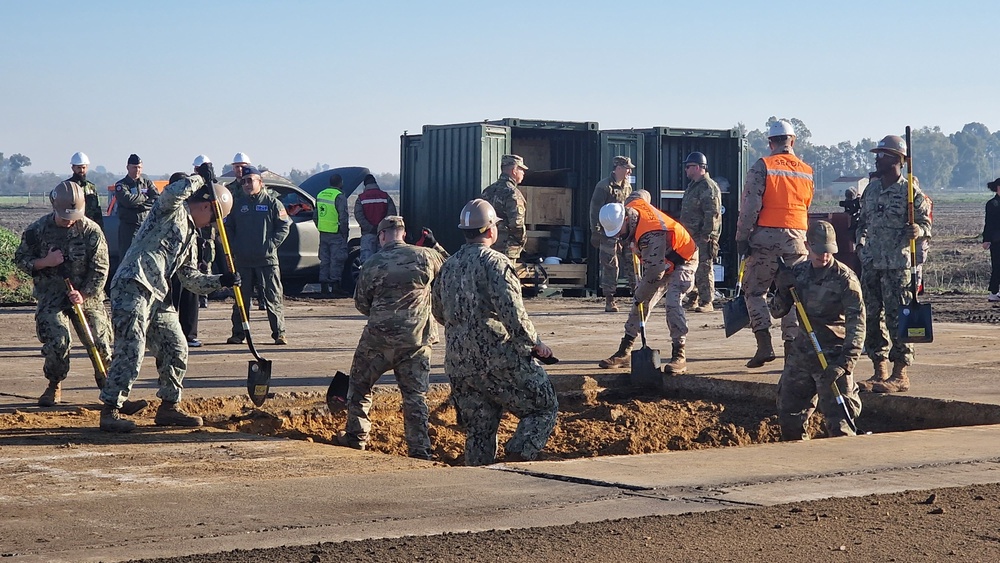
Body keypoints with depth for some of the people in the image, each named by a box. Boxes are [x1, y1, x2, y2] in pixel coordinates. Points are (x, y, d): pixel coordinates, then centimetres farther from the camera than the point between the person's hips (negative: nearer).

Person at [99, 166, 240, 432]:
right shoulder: (171, 211, 1)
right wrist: (201, 178, -9)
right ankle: (110, 411, -10)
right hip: (132, 287, -10)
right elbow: (174, 192, -24)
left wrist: (221, 281, 10)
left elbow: (191, 278, 24)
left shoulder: (190, 235, 26)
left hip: (157, 296, 10)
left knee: (176, 349, 11)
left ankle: (169, 407, 22)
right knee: (131, 351, -14)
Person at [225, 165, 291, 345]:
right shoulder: (238, 204, 13)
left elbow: (284, 226, 1)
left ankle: (279, 333, 0)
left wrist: (271, 244, -9)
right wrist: (233, 247, 4)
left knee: (272, 297, -4)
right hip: (242, 260, 3)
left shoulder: (272, 202, 2)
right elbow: (229, 227, 18)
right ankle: (238, 333, 12)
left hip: (267, 259, -3)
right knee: (241, 298, 6)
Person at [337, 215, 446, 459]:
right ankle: (420, 450, 2)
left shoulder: (372, 264, -5)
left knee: (360, 386, 18)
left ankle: (356, 438, 23)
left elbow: (361, 303, 5)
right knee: (415, 395, 6)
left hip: (378, 338, -1)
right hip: (417, 339, 1)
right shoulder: (425, 256, -4)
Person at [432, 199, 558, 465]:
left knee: (478, 431, 13)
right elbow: (513, 313, -18)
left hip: (458, 365, 7)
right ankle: (519, 454, -13)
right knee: (544, 407, 5)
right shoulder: (494, 263, -11)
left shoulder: (448, 266, 11)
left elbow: (438, 312, 23)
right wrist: (535, 343, -5)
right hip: (498, 361, -7)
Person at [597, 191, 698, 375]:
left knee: (673, 302, -27)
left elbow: (654, 274, -36)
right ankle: (624, 352, 14)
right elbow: (639, 193, 13)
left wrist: (640, 295, -20)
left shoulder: (650, 235, -40)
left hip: (683, 261, -9)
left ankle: (679, 356, -25)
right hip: (661, 261, 9)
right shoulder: (633, 203, -15)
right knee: (640, 304, 8)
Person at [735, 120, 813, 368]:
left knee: (754, 290, 7)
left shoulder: (762, 167, -4)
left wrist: (742, 237, -5)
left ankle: (764, 344, -5)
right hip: (797, 236, 3)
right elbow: (808, 208, 14)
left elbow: (750, 206, -9)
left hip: (766, 235, -3)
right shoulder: (807, 171, 10)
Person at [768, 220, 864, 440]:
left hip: (833, 356, -6)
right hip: (801, 354, 6)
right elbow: (777, 312, 13)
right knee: (789, 414, 14)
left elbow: (856, 323, -17)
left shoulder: (845, 278, -10)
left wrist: (845, 362, -27)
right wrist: (782, 292, -9)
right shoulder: (799, 272, 7)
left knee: (838, 419, -12)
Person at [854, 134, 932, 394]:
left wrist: (919, 230, -26)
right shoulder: (871, 189, 13)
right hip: (871, 263, 7)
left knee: (896, 318, -6)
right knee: (872, 316, 8)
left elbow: (926, 222, -6)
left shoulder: (910, 191, -6)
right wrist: (860, 244, 13)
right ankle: (880, 371, 17)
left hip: (897, 265, -7)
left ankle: (900, 374, 0)